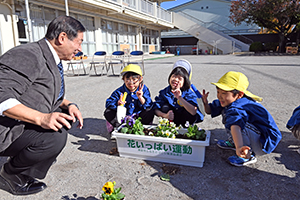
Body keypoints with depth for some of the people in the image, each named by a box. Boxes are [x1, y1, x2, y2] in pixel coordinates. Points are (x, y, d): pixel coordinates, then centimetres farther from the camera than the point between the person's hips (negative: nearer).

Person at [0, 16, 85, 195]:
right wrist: (41, 118, -35)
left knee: (67, 115, 8)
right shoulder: (27, 56, -21)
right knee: (55, 137, -29)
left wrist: (69, 105, -1)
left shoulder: (54, 61, 9)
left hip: (26, 124, 10)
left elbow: (52, 95, 18)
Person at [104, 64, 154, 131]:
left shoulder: (143, 89, -10)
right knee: (108, 112, -19)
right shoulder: (119, 92, -12)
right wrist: (117, 104, -39)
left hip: (138, 117, 0)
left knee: (150, 112, -24)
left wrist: (141, 98, -35)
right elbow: (108, 103, -18)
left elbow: (149, 105, -16)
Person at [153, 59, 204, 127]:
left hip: (185, 120, -2)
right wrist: (165, 115, -36)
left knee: (188, 111, -31)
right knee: (165, 107, -23)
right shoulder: (164, 92, -11)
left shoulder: (189, 93, -20)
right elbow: (156, 109, -14)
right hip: (171, 119, 2)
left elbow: (194, 112, -36)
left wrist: (180, 98, -43)